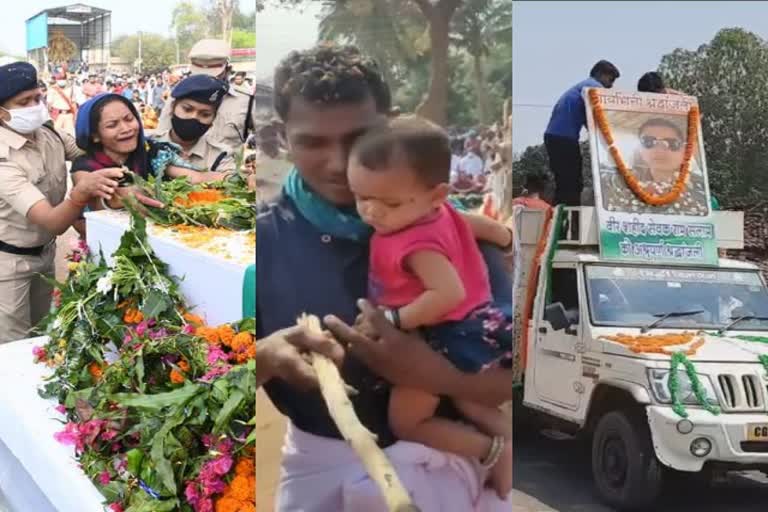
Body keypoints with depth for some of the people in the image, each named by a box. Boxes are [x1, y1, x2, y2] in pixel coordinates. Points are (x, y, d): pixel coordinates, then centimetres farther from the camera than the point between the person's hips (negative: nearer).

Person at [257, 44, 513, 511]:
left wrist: (437, 374, -32)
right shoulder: (266, 237, -5)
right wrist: (265, 357, -28)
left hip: (439, 453, -2)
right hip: (319, 460, 2)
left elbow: (510, 374, -12)